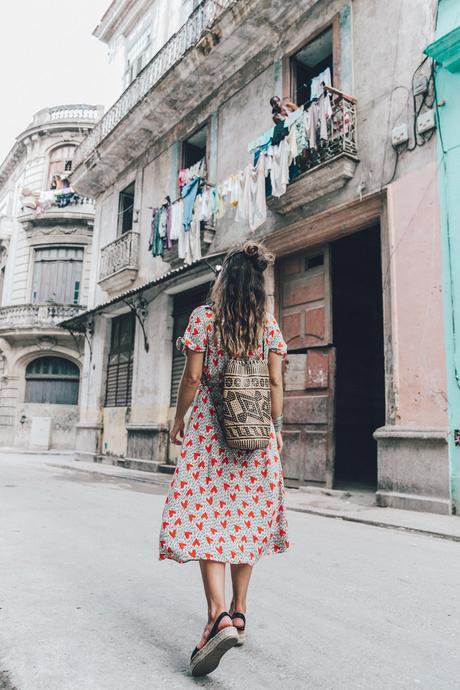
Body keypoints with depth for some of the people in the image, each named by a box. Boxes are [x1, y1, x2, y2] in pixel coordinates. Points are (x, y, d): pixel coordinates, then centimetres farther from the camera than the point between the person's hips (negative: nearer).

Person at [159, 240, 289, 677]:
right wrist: (276, 428, 11)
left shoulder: (203, 317, -4)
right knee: (246, 520, 13)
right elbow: (275, 384, 2)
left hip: (208, 429, -3)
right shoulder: (269, 324, 5)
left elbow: (193, 377, -7)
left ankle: (220, 617, -16)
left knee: (206, 518, -1)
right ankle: (238, 612, 24)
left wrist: (179, 419, 6)